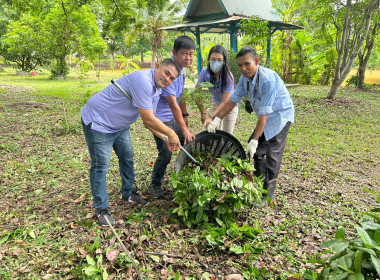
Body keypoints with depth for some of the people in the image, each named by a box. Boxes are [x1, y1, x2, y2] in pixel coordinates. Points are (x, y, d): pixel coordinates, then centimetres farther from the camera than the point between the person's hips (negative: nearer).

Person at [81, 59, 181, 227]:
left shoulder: (156, 90, 3)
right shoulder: (143, 81, -30)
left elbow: (149, 122, 7)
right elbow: (148, 120, -31)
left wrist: (166, 139, -4)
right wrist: (171, 134, -18)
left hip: (120, 125, 10)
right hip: (98, 122, -10)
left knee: (127, 157, 18)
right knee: (100, 166, -4)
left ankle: (127, 193, 38)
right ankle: (101, 209, 12)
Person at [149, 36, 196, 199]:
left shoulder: (181, 68, 3)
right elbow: (173, 105, -26)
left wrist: (185, 115, 17)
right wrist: (185, 129, -24)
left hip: (174, 118, 9)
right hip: (161, 120, -9)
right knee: (165, 155, -8)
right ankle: (155, 185, 17)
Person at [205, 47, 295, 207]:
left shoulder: (268, 79, -32)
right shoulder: (245, 77, -6)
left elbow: (264, 113, -32)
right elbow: (233, 100, -1)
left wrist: (254, 140, -29)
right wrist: (216, 119, -10)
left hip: (280, 115, -8)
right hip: (265, 116, 8)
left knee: (272, 154, -7)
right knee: (257, 151, 11)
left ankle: (267, 195, 5)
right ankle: (261, 182, 31)